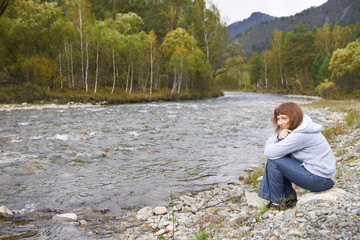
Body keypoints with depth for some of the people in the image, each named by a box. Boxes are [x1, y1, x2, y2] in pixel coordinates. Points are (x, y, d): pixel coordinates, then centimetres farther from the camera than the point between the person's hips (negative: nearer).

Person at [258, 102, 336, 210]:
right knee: (275, 156, 6)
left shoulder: (300, 135, -24)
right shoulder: (291, 129, 6)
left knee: (273, 160, -15)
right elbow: (268, 145, 4)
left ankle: (278, 202, 3)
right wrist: (278, 137, -17)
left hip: (320, 179, -10)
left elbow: (269, 152, -24)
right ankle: (289, 198, 10)